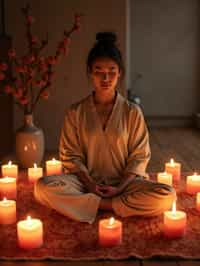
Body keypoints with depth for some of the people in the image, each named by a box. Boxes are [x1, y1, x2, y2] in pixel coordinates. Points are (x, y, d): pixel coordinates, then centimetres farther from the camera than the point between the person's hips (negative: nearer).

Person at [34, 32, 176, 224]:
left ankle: (96, 204, -17)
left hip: (123, 181, 0)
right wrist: (90, 184, -13)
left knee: (167, 196, -27)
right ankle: (108, 204, -19)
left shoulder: (132, 112, -1)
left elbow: (139, 157, 0)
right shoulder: (75, 112, 0)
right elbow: (71, 156, 2)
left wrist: (119, 188, -14)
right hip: (86, 180, 0)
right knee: (43, 187, -28)